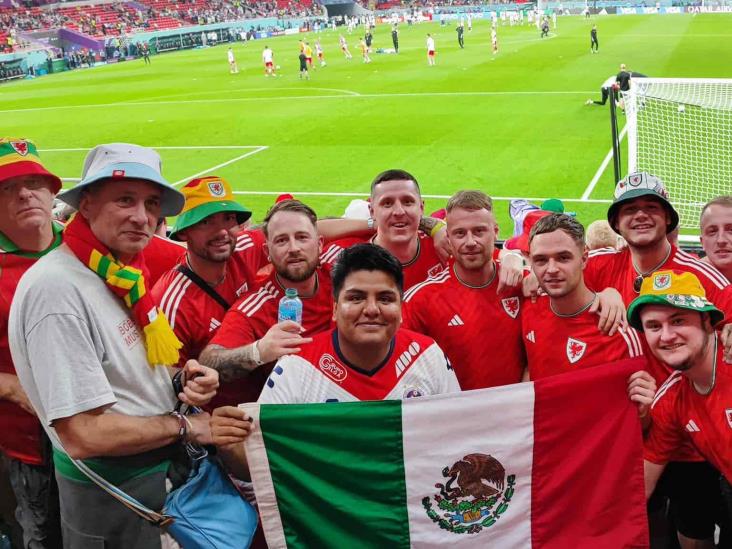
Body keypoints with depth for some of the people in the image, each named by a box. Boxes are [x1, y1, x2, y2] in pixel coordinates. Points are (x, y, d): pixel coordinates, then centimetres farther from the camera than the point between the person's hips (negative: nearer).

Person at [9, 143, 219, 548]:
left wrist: (185, 376, -7)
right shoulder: (57, 288, -28)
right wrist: (185, 425, -17)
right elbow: (83, 436, -30)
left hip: (161, 468, 8)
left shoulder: (117, 272, 1)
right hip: (113, 495, -8)